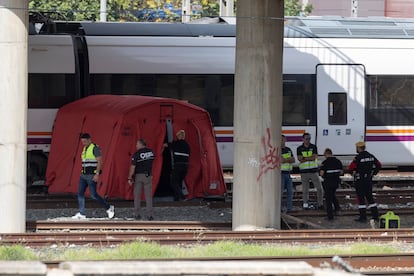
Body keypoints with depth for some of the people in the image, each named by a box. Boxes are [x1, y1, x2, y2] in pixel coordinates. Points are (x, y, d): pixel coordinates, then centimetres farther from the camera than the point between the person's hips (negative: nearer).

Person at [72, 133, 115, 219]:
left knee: (93, 194, -10)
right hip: (84, 175, 9)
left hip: (92, 175, -9)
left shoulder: (95, 148, -10)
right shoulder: (85, 149, 17)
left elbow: (100, 162, -15)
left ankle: (109, 208, 4)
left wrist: (97, 174, -21)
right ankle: (81, 214, 3)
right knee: (80, 193, 0)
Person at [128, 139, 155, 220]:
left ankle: (137, 214, 5)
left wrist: (130, 178, -6)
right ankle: (149, 215, -1)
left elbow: (132, 167, -12)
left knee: (137, 196, 6)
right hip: (148, 175, 3)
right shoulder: (151, 152, 1)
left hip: (138, 175, -3)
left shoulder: (137, 154, -11)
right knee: (148, 196, 4)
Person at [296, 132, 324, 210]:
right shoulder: (299, 148, 4)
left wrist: (304, 158, -11)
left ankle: (320, 204, 7)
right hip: (304, 171, -1)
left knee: (319, 188, -1)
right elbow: (300, 159, -9)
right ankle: (305, 205, 7)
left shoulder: (313, 147, 5)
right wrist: (310, 158, -13)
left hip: (313, 171, 1)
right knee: (305, 189, 1)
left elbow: (314, 157, -9)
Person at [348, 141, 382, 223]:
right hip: (369, 179, 7)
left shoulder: (358, 157, -16)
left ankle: (363, 217, -2)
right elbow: (379, 165, 11)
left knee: (361, 198, -2)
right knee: (370, 197, 14)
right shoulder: (371, 156, 5)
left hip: (359, 180, -7)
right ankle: (375, 215, 14)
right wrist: (373, 173, 14)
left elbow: (351, 168, -24)